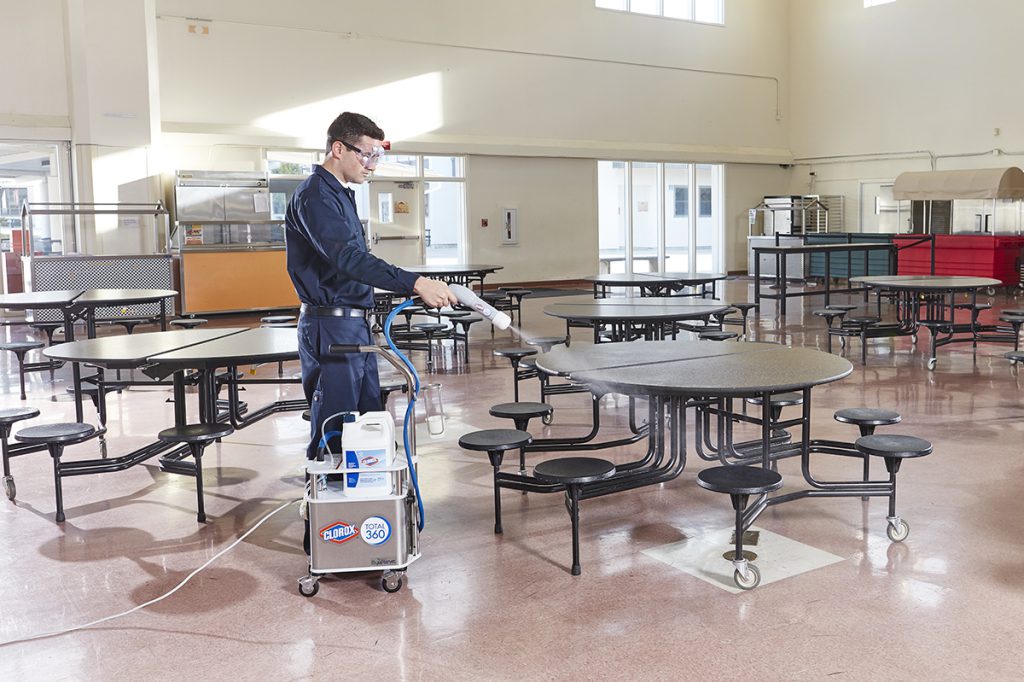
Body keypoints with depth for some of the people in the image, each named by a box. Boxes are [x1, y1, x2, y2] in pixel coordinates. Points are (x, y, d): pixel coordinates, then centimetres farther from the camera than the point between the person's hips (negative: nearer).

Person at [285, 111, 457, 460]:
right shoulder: (314, 196, -15)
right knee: (333, 433, -5)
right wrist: (415, 283, -38)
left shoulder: (341, 194, 17)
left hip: (357, 327, 10)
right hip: (330, 328, -10)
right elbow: (349, 258, -30)